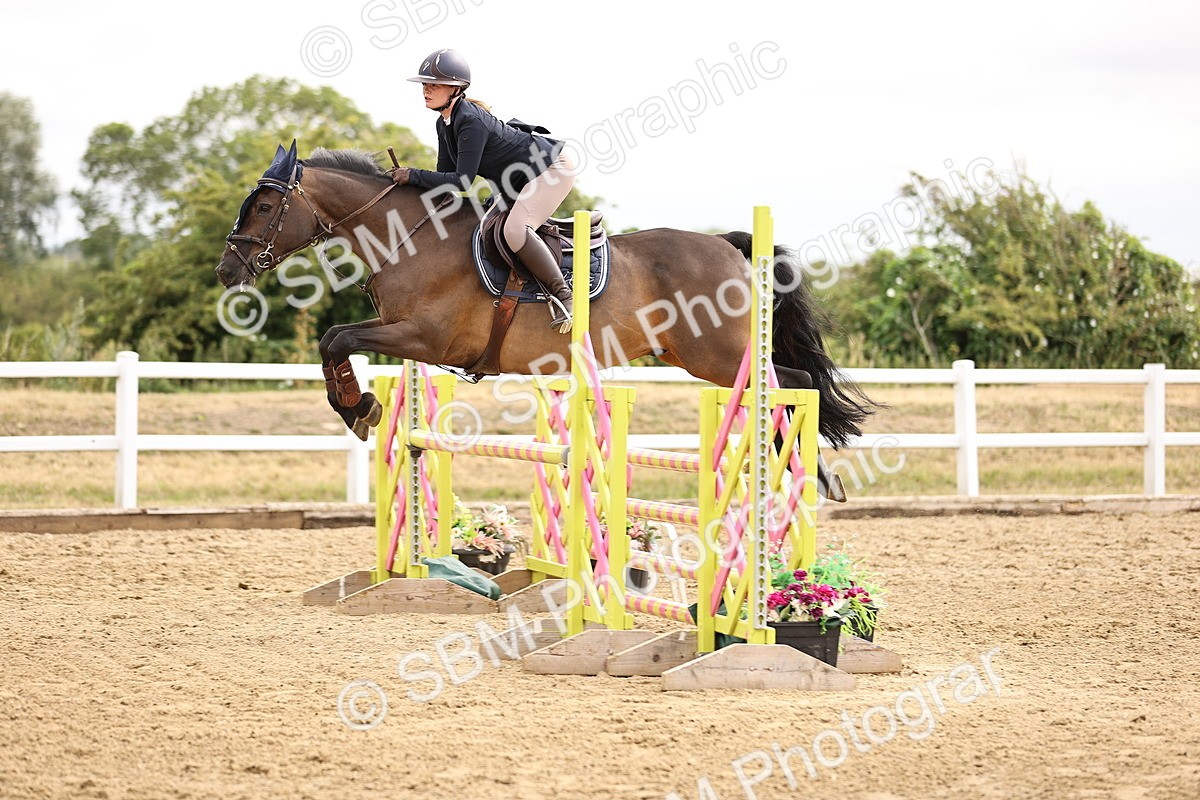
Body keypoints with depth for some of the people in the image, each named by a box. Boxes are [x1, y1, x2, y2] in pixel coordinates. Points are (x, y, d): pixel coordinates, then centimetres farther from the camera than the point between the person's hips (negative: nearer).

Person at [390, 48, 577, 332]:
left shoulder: (471, 122, -28)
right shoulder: (444, 124, 2)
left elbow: (462, 181, -31)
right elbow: (446, 174, 4)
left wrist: (413, 175, -28)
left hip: (553, 168, -11)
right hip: (521, 182, 11)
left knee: (514, 229, -30)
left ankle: (562, 295, -22)